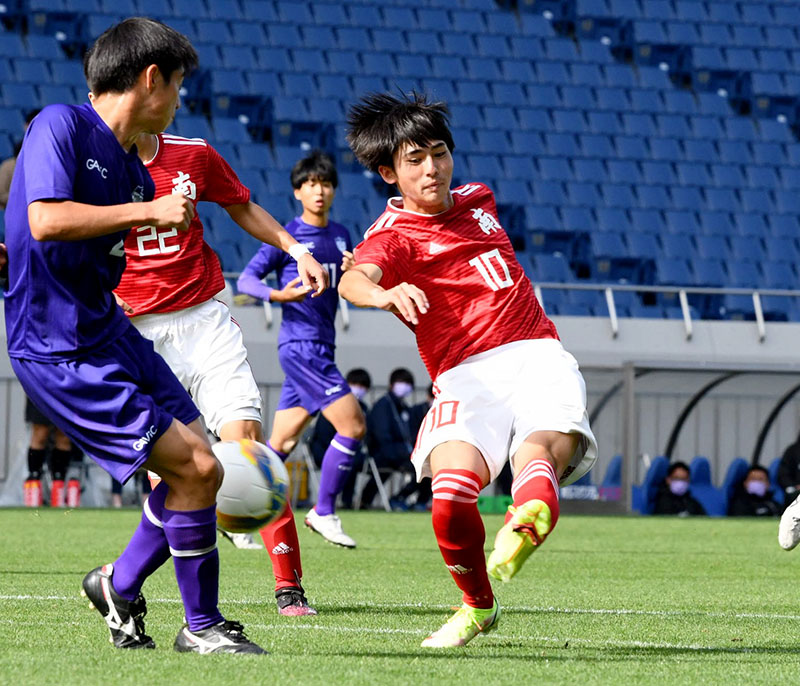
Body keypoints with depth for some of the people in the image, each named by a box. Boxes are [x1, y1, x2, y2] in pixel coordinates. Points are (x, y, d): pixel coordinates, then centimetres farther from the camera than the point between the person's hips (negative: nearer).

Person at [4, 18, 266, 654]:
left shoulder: (131, 166, 11)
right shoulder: (61, 125, -13)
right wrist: (149, 211, -21)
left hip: (108, 332, 9)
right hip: (59, 350, -9)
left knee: (200, 466, 7)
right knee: (194, 469, -13)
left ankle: (119, 584, 26)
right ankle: (201, 626, 2)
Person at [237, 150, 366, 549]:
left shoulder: (341, 236, 15)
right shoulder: (287, 236, -5)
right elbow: (246, 279, -7)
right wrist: (277, 295, -27)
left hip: (321, 348, 7)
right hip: (300, 346, -7)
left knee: (282, 443, 9)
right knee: (353, 425, -14)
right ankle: (323, 513, -5)